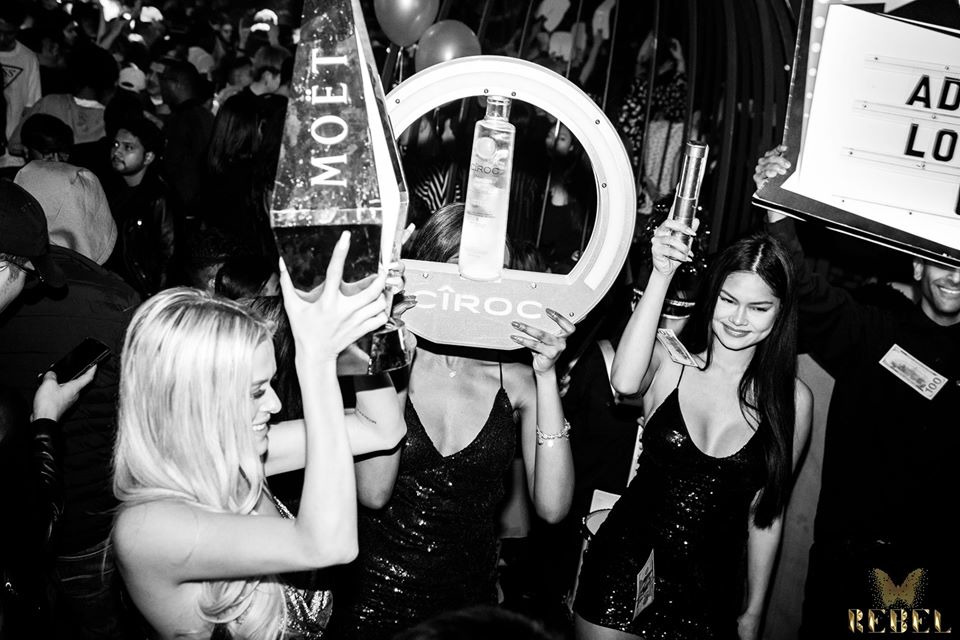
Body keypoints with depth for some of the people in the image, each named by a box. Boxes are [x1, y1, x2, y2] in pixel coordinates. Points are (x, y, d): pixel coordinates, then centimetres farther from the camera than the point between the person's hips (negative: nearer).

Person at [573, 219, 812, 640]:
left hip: (710, 591, 1)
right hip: (624, 574, -1)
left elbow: (765, 514, 4)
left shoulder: (793, 400, -4)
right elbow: (625, 382, -33)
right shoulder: (669, 360, -8)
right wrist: (661, 276, -30)